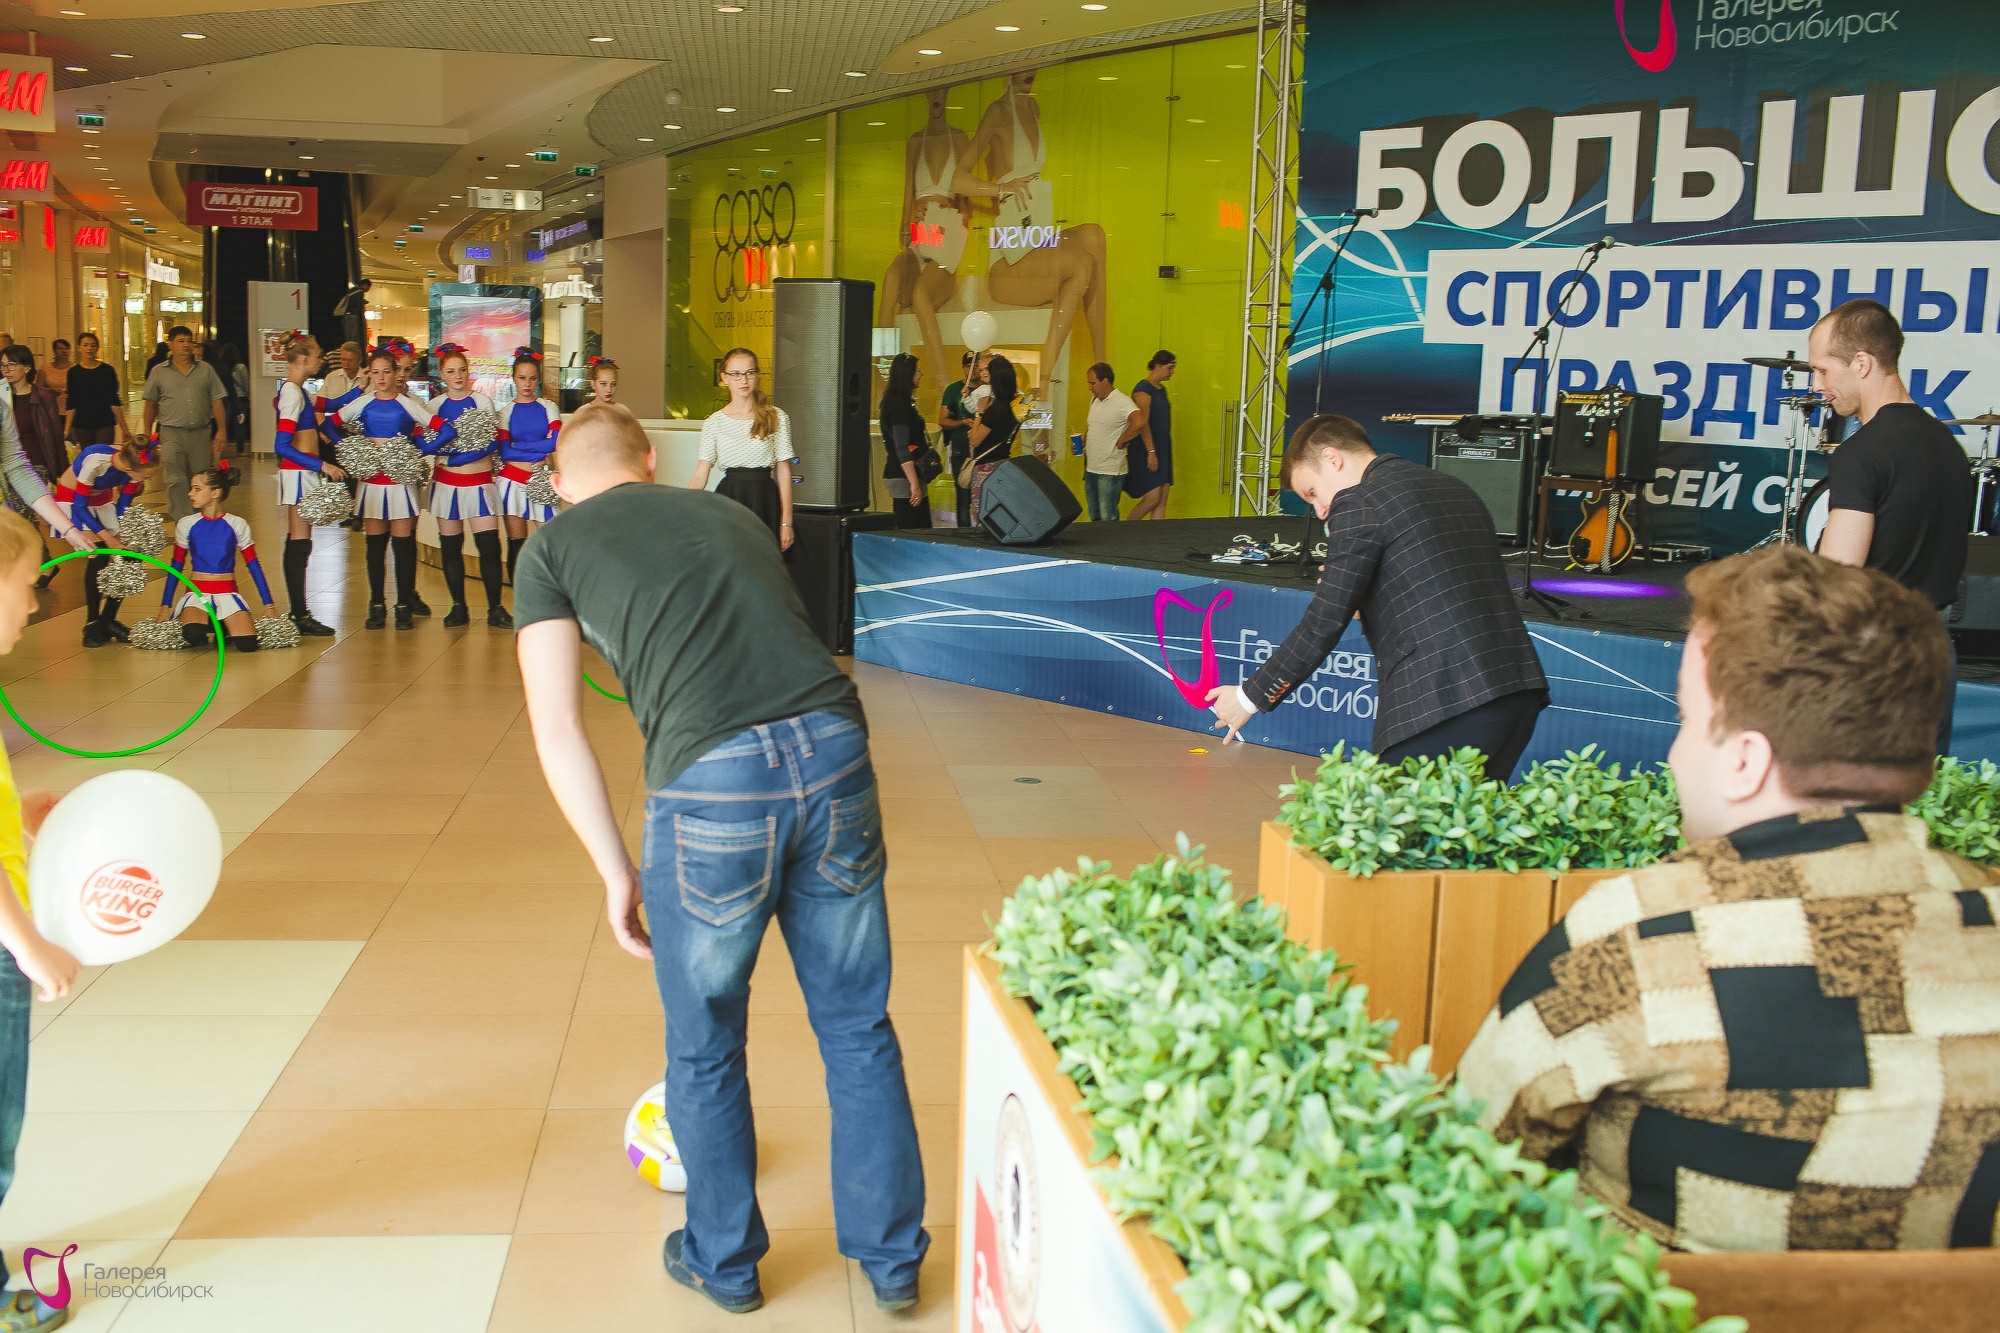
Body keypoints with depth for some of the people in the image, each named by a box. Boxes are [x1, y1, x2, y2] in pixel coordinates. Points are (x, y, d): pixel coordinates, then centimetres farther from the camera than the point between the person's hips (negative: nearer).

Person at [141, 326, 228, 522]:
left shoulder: (206, 370, 9)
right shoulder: (158, 372, 6)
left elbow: (216, 401, 7)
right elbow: (151, 404, 12)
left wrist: (220, 431, 1)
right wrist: (147, 433, 10)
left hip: (201, 433, 2)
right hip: (172, 434, -2)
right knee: (175, 482, -9)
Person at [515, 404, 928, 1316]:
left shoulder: (552, 548, 15)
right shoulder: (730, 514, 27)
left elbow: (557, 729, 7)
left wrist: (617, 872, 12)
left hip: (711, 783, -3)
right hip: (835, 752, 4)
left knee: (705, 1052, 19)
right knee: (858, 1027, 19)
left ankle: (724, 1263, 37)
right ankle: (892, 1258, 32)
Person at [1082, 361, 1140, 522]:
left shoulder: (1121, 402, -15)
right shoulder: (1094, 400, 13)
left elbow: (1139, 422, -32)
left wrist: (1121, 441, -21)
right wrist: (1083, 442, 7)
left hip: (1110, 472, -9)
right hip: (1091, 469, 9)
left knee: (1108, 519, -6)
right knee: (1095, 517, 15)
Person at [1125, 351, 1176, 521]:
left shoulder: (1161, 390, 15)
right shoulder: (1143, 389, -12)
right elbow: (1142, 424, -18)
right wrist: (1151, 452, -22)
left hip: (1163, 450, 9)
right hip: (1147, 450, -9)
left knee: (1162, 501, 5)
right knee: (1153, 497, -11)